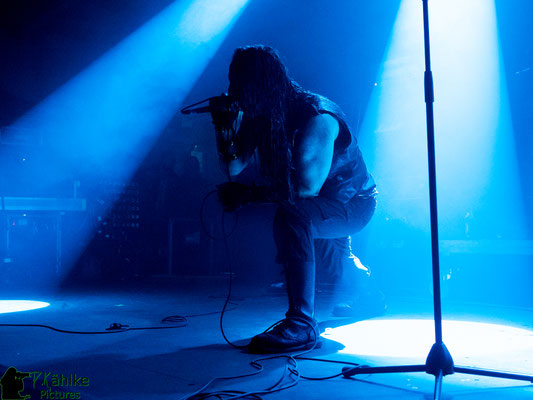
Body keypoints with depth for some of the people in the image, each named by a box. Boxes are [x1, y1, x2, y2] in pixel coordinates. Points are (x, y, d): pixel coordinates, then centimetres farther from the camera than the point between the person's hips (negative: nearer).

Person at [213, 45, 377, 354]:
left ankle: (302, 325, -28)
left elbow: (307, 187, -31)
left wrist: (248, 194, -30)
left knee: (292, 216, -31)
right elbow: (234, 167, -4)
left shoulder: (317, 117, -26)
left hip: (354, 204, -10)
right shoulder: (261, 117, -5)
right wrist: (223, 125, -18)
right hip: (321, 204, 10)